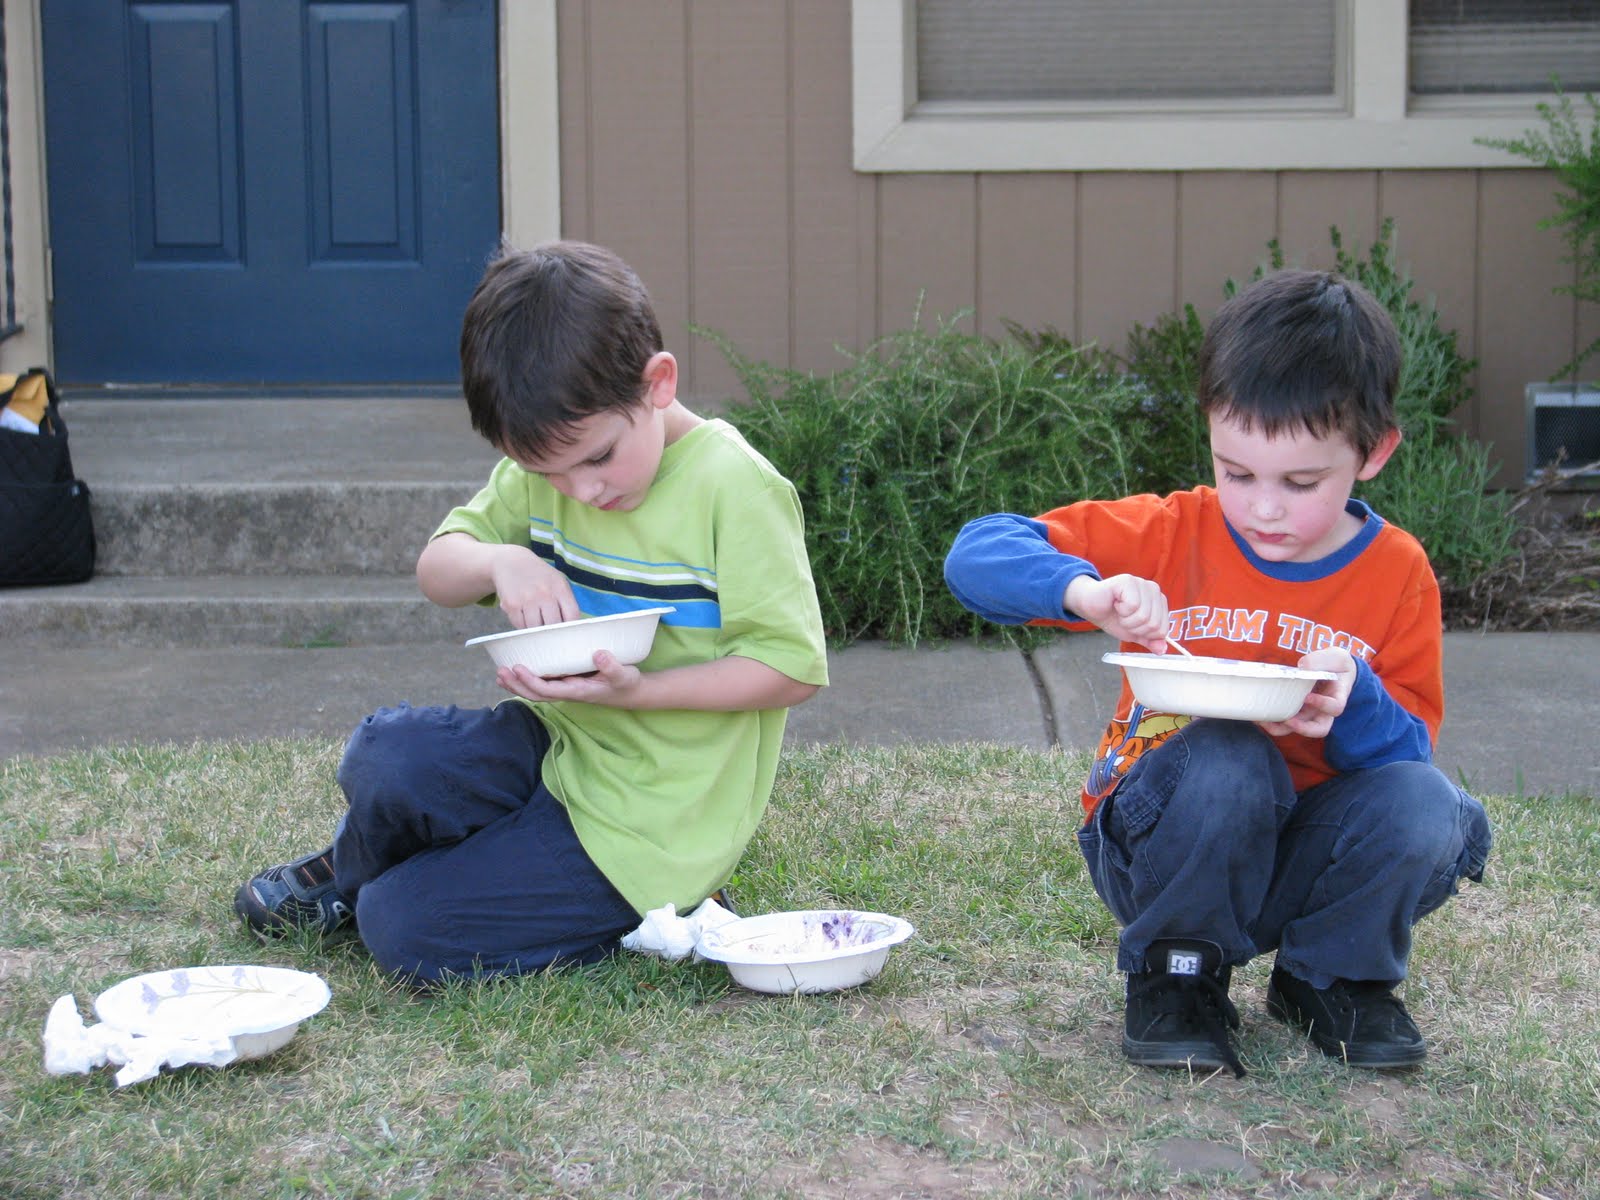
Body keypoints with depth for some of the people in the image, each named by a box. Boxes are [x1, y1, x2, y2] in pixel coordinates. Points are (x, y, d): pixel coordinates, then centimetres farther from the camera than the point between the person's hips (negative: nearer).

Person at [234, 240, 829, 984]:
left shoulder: (736, 489, -19)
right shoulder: (545, 466, 2)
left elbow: (793, 668, -18)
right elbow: (436, 571, 6)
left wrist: (637, 691, -28)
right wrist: (499, 561, -17)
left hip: (649, 818, -7)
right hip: (556, 745, 7)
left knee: (405, 930, -16)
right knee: (383, 757, -20)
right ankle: (356, 870, 14)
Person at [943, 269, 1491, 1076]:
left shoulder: (1398, 574, -4)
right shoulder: (1170, 534, -8)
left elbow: (1411, 747, -7)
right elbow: (976, 554, -13)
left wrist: (1355, 703, -30)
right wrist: (1084, 590, -32)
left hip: (1307, 854, 2)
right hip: (1163, 849, -2)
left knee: (1425, 808, -29)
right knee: (1228, 761, -35)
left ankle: (1333, 981, 2)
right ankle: (1175, 979, -8)